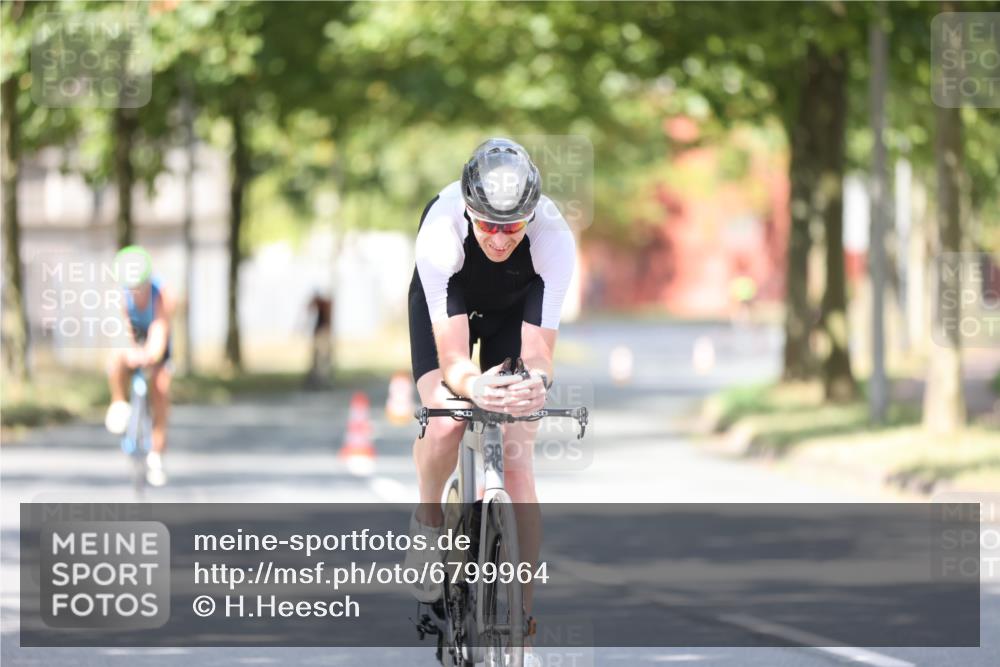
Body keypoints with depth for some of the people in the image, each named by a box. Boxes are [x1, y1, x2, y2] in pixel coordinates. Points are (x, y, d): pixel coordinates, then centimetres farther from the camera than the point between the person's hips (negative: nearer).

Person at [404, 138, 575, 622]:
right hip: (447, 302, -1)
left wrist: (535, 379, -59)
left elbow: (538, 351, -36)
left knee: (517, 463, -11)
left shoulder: (553, 238, -38)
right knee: (446, 422, -27)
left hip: (516, 307, 1)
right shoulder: (440, 231, -40)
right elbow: (451, 357, -41)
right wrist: (472, 384, -63)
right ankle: (427, 522, 4)